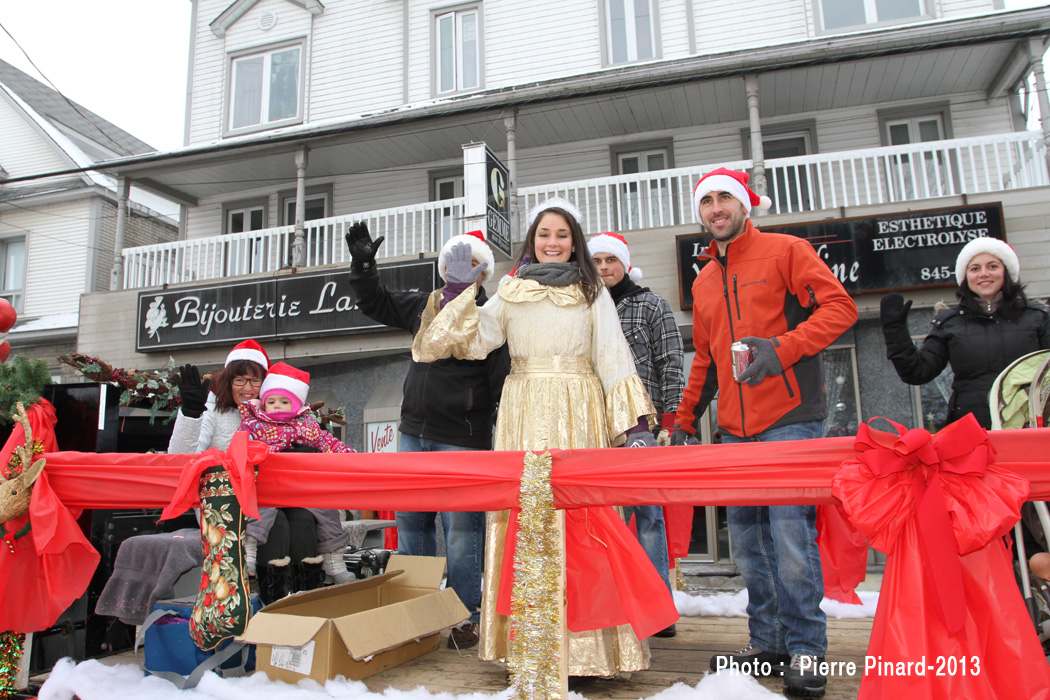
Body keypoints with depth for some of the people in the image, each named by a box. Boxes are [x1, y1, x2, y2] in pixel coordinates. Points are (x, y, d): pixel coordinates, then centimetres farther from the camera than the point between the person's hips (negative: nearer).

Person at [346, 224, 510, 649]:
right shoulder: (424, 306, 14)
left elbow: (504, 382, -11)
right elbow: (376, 303, 27)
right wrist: (363, 265, 14)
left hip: (462, 441, -7)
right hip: (413, 434, 7)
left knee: (461, 529, -2)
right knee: (410, 523, 13)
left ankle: (465, 617, 12)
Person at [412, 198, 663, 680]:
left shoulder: (593, 292, 12)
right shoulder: (509, 293, 16)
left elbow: (614, 358, 5)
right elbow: (470, 341, 8)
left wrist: (636, 422, -4)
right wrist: (459, 290, 1)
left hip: (579, 417, -1)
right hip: (524, 417, 2)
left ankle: (587, 645, 1)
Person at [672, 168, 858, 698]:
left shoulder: (784, 251, 2)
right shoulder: (703, 282, 19)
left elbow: (839, 306, -7)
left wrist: (784, 349, -20)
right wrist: (684, 419, 20)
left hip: (788, 419, -6)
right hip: (733, 427, 6)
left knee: (790, 533, -8)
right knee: (747, 538, 8)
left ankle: (805, 651, 5)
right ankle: (766, 643, 19)